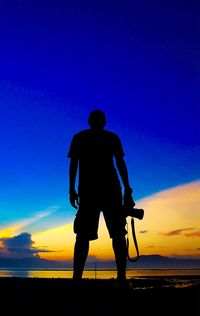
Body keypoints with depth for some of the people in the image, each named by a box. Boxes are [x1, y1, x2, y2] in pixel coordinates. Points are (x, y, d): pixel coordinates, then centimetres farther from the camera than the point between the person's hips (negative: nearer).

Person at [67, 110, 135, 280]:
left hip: (87, 190, 1)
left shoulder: (79, 138, 15)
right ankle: (121, 277, -5)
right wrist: (127, 190, 3)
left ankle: (77, 277, -8)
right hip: (110, 189, 0)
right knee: (118, 234, 3)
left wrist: (72, 190, 5)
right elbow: (120, 163, 4)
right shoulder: (112, 137, 13)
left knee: (83, 235, 1)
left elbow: (73, 163, 5)